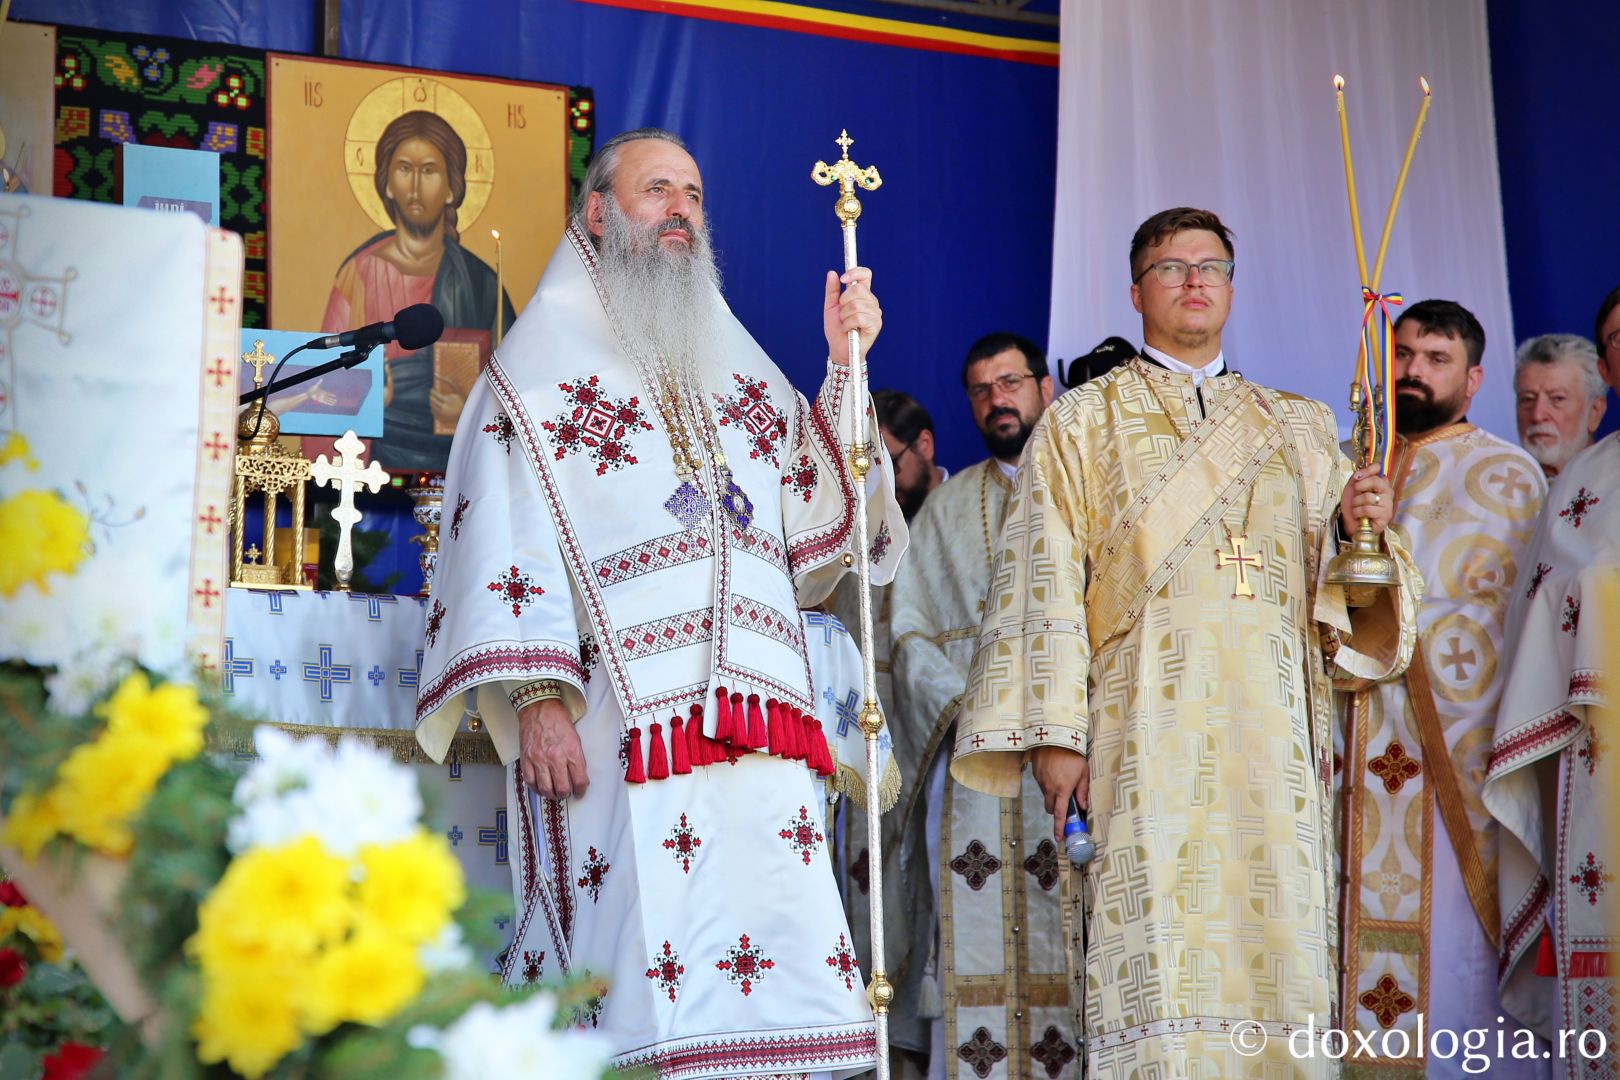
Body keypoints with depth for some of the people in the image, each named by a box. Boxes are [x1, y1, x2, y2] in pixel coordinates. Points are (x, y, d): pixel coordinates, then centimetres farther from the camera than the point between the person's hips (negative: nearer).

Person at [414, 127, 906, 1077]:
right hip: (622, 723, -5)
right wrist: (535, 696, -13)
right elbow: (506, 540, -1)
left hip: (757, 725, 5)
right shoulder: (541, 369, 10)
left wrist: (845, 367, 10)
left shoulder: (743, 373, 25)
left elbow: (816, 514, 17)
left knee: (768, 968, -4)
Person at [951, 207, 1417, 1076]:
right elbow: (1044, 583, 2)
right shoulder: (1082, 424, 11)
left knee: (1273, 965, -3)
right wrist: (1054, 732, -8)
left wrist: (1360, 526, -5)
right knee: (1158, 972, -12)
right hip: (1148, 735, -3)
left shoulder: (1296, 428, 21)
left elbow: (1338, 580, 18)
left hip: (1272, 736, 3)